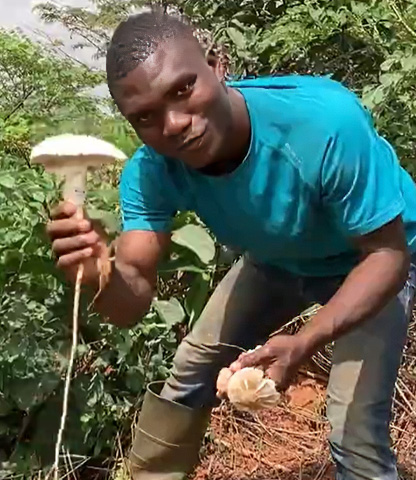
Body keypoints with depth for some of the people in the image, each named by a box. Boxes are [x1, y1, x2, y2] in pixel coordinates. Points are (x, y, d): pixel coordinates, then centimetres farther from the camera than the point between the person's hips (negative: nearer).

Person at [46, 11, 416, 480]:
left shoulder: (328, 123, -41)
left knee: (355, 436, -13)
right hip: (276, 260, 4)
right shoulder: (151, 172, -25)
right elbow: (131, 305, -27)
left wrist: (303, 344, -45)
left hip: (370, 260, -4)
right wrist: (99, 275, -52)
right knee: (189, 370, 8)